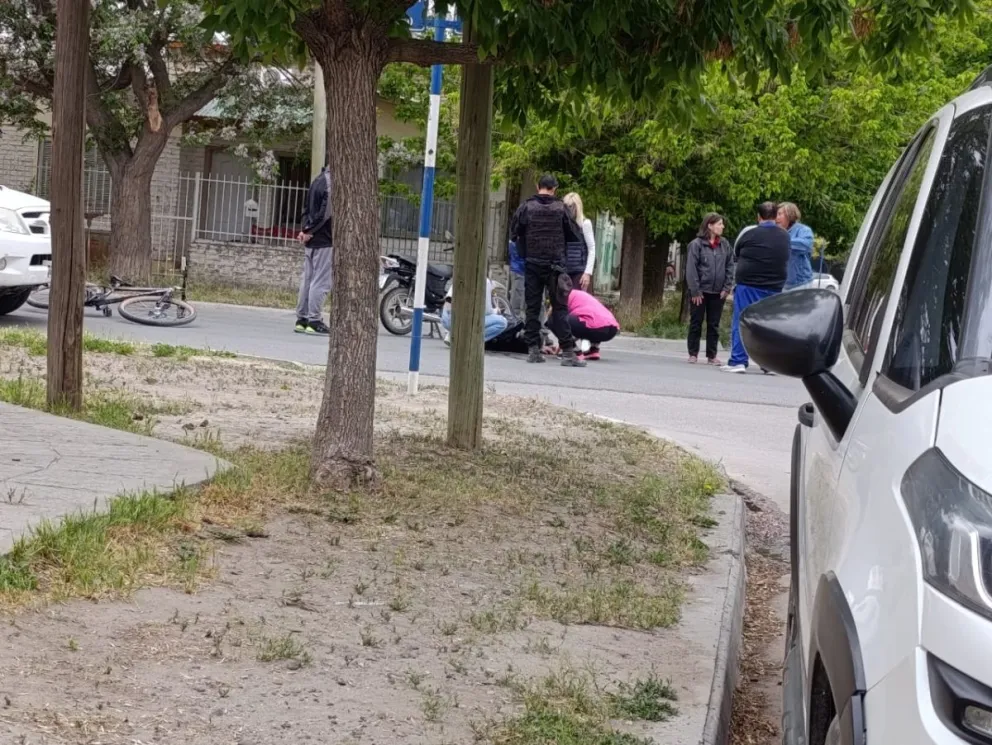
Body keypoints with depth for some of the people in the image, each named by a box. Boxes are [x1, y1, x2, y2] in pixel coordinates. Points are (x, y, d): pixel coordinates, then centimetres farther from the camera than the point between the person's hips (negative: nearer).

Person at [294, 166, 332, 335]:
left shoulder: (319, 180, 15)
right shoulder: (331, 183, -14)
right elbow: (326, 213, -20)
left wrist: (306, 230, 6)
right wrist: (310, 231, -11)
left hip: (311, 241, 9)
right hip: (324, 241, -9)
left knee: (307, 280, 11)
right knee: (321, 282, -5)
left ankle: (302, 319, 15)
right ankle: (314, 321, -4)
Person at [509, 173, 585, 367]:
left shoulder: (527, 207, -2)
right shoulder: (560, 208, -1)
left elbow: (514, 233, 2)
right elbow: (570, 232, 6)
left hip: (532, 264, 1)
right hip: (555, 264, -1)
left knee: (532, 307, 7)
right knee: (559, 308, 0)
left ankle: (533, 349, 4)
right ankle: (568, 352, -6)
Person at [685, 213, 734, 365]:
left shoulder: (725, 244, 4)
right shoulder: (696, 244, -8)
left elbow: (730, 267, 6)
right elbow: (691, 269, -10)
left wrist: (727, 287, -2)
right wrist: (695, 291, -14)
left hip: (718, 292, 4)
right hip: (700, 292, -3)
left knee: (714, 325, 8)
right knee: (696, 323, 5)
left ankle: (712, 355, 15)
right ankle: (693, 354, 14)